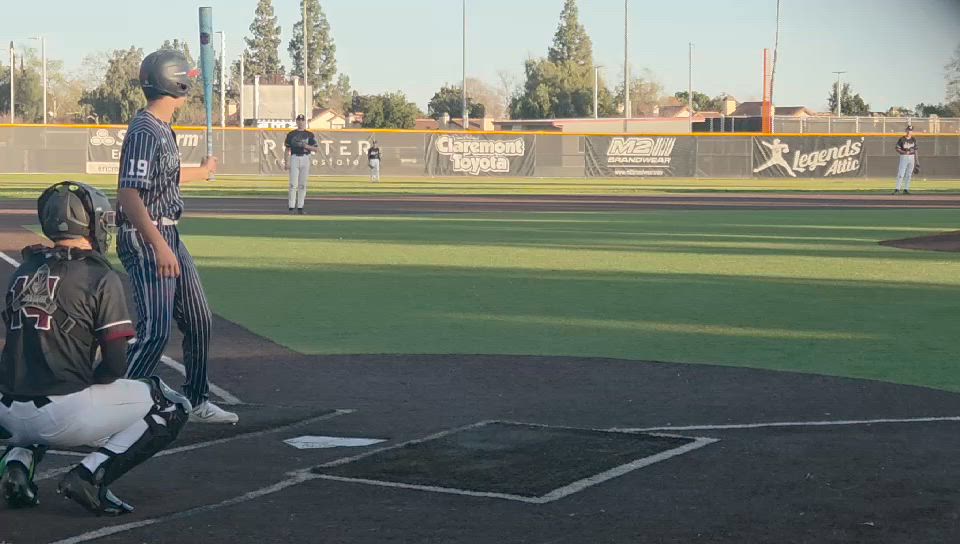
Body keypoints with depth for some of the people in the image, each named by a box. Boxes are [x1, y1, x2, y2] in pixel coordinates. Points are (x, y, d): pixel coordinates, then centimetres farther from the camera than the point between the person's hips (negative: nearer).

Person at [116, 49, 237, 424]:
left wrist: (202, 172, 52)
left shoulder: (163, 129, 13)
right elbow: (128, 193, -27)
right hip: (146, 239, -10)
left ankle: (196, 402, 28)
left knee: (199, 323, 16)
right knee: (155, 332, -16)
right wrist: (159, 246, -35)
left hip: (169, 237, 10)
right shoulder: (144, 132, -18)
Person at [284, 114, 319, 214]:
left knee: (302, 184, 2)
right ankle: (291, 207, -8)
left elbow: (317, 149, 5)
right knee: (293, 184, -8)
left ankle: (300, 207, 7)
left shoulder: (310, 134, 10)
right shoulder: (291, 134, 9)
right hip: (294, 158, -1)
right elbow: (287, 150, 8)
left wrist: (307, 146, -13)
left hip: (305, 159, 1)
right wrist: (286, 163, -3)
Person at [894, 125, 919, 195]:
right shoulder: (902, 139, -6)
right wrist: (904, 152, -22)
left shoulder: (913, 139, 7)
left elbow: (915, 150, 13)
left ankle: (906, 189, 10)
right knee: (901, 174, -9)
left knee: (909, 174, 5)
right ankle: (897, 189, -9)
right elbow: (897, 149, -7)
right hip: (904, 157, -4)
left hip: (911, 157, 4)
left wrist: (916, 160, 9)